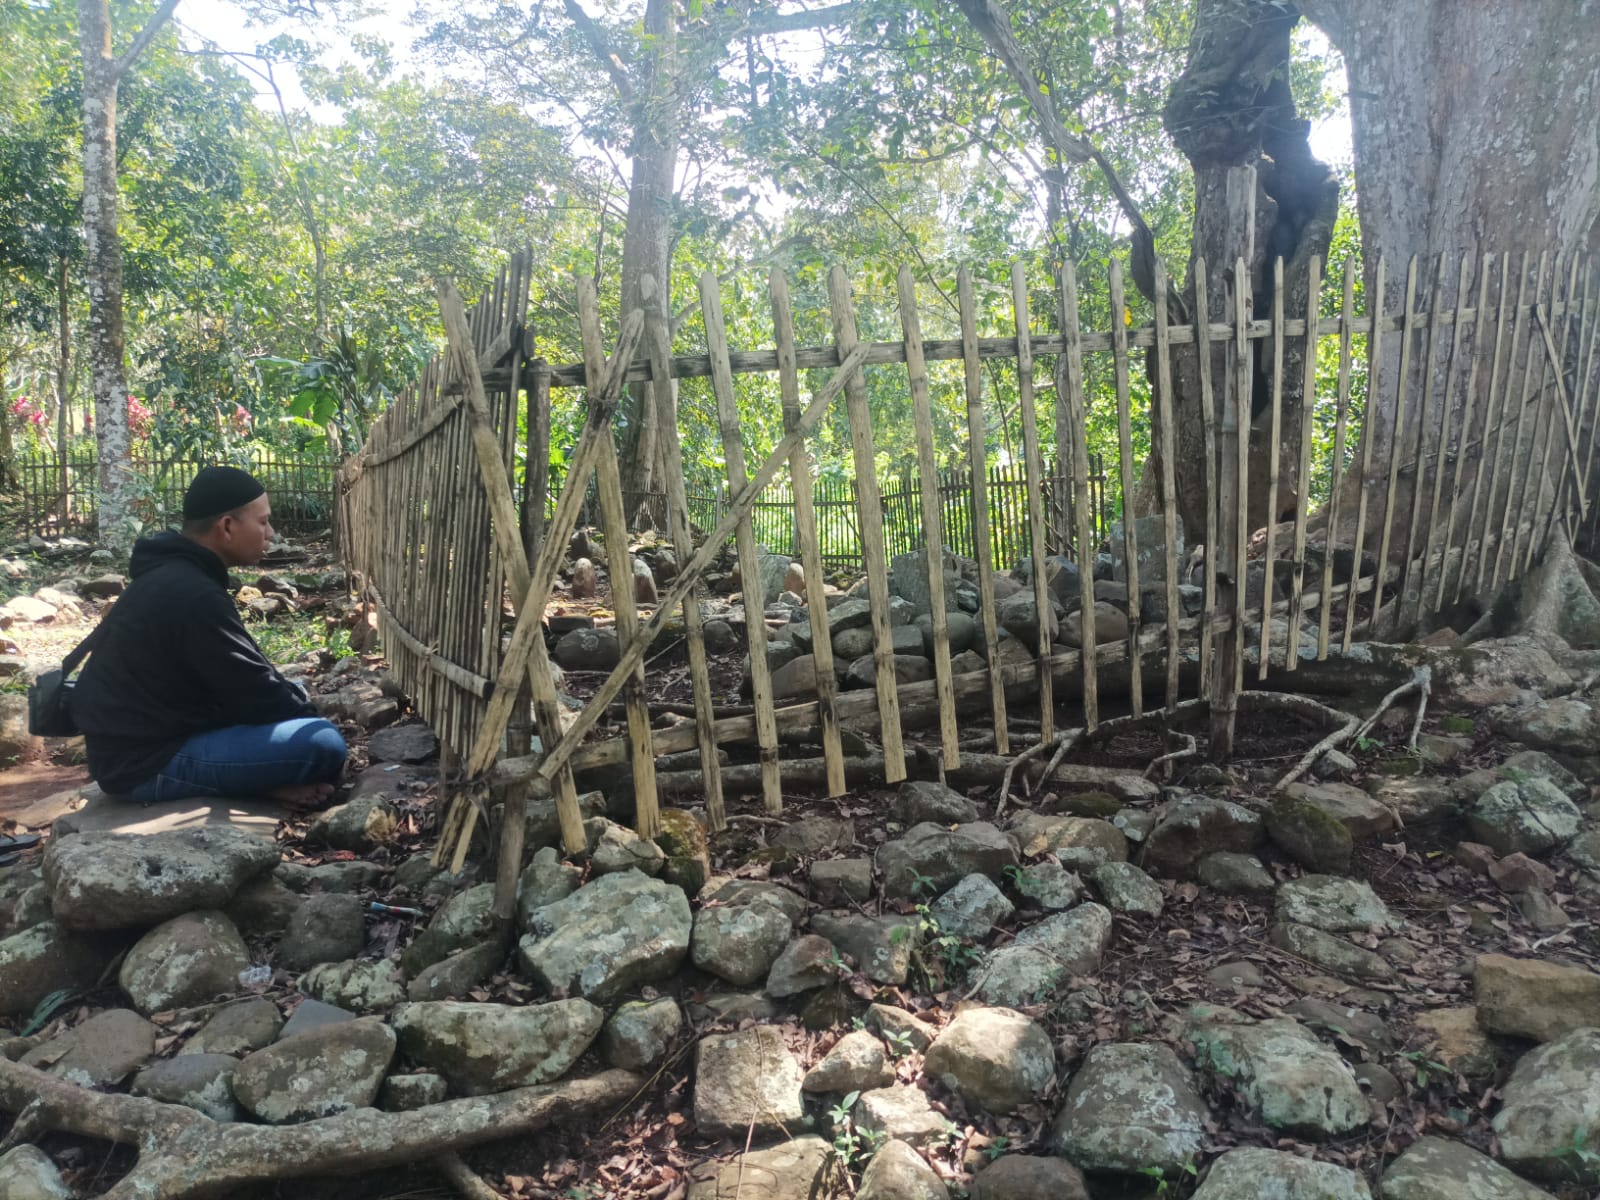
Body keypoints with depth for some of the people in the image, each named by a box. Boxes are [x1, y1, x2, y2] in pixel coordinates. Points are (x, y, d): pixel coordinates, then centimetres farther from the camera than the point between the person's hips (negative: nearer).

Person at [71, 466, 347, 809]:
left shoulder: (171, 576, 9)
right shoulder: (194, 597, -24)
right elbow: (256, 695, -19)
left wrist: (297, 701, 8)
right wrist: (309, 714, -1)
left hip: (135, 740, 11)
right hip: (147, 761, -11)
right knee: (325, 742, -25)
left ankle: (268, 781, 2)